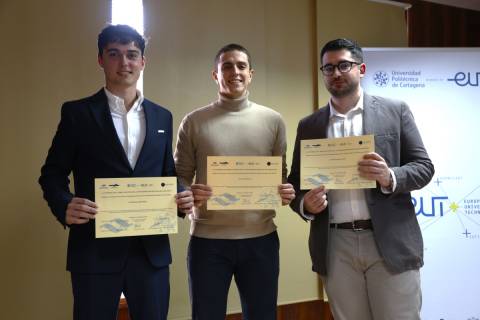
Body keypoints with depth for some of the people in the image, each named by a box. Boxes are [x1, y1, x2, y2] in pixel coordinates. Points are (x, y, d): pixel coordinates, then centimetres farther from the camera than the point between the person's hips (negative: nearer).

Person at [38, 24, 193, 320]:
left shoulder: (162, 117, 11)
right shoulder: (77, 112, 0)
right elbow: (53, 173, 0)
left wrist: (181, 198, -5)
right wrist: (64, 207, -19)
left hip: (151, 248, 3)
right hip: (96, 248, -3)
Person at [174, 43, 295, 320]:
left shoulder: (273, 120, 5)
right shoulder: (194, 122, 1)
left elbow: (282, 174, 12)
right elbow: (180, 177, 5)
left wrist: (288, 191, -10)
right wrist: (189, 193, -17)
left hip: (261, 238, 2)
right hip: (208, 239, -1)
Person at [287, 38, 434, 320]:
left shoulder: (395, 111, 4)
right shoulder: (309, 126, 10)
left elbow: (424, 166, 2)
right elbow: (296, 181, 12)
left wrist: (389, 177, -19)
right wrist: (306, 204, -10)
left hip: (390, 241, -2)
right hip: (335, 246, 2)